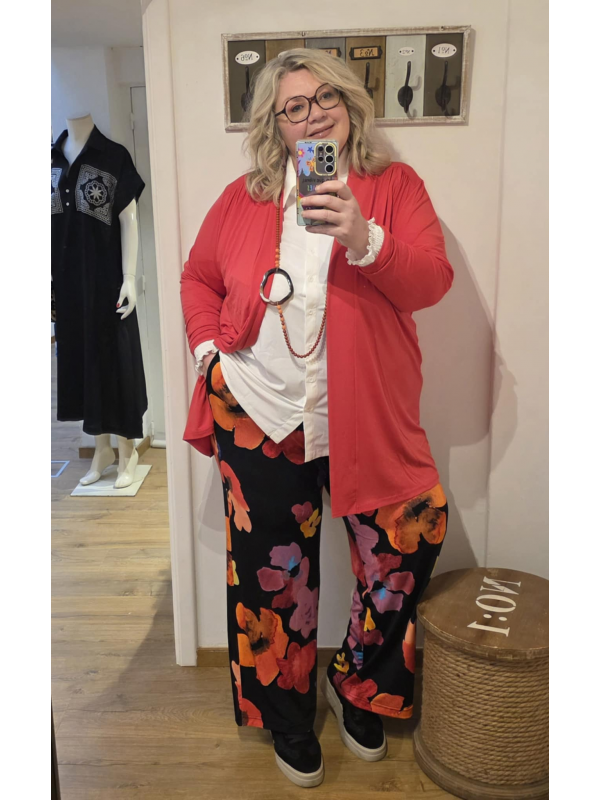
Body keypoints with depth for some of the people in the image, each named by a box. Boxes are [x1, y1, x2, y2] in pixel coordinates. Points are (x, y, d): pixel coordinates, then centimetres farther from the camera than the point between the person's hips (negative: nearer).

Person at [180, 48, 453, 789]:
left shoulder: (395, 185, 2)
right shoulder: (244, 197, 7)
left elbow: (431, 283, -9)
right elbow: (198, 277, 15)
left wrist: (364, 240, -25)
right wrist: (208, 348, 0)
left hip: (363, 419, 0)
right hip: (260, 417, 1)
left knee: (406, 544, -1)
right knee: (272, 574, 10)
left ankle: (356, 688, 31)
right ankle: (288, 725, 35)